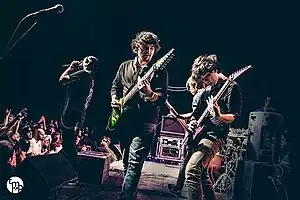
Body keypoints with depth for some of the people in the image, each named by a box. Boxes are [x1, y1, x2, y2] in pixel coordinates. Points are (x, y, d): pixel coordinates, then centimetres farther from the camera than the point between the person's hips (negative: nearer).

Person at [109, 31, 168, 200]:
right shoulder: (125, 66, 9)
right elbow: (115, 86, 21)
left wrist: (149, 94, -32)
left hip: (145, 121, -5)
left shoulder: (159, 71, -4)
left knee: (134, 162, -15)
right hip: (124, 119, 5)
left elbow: (162, 98, -12)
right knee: (127, 161, 16)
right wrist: (115, 99, 2)